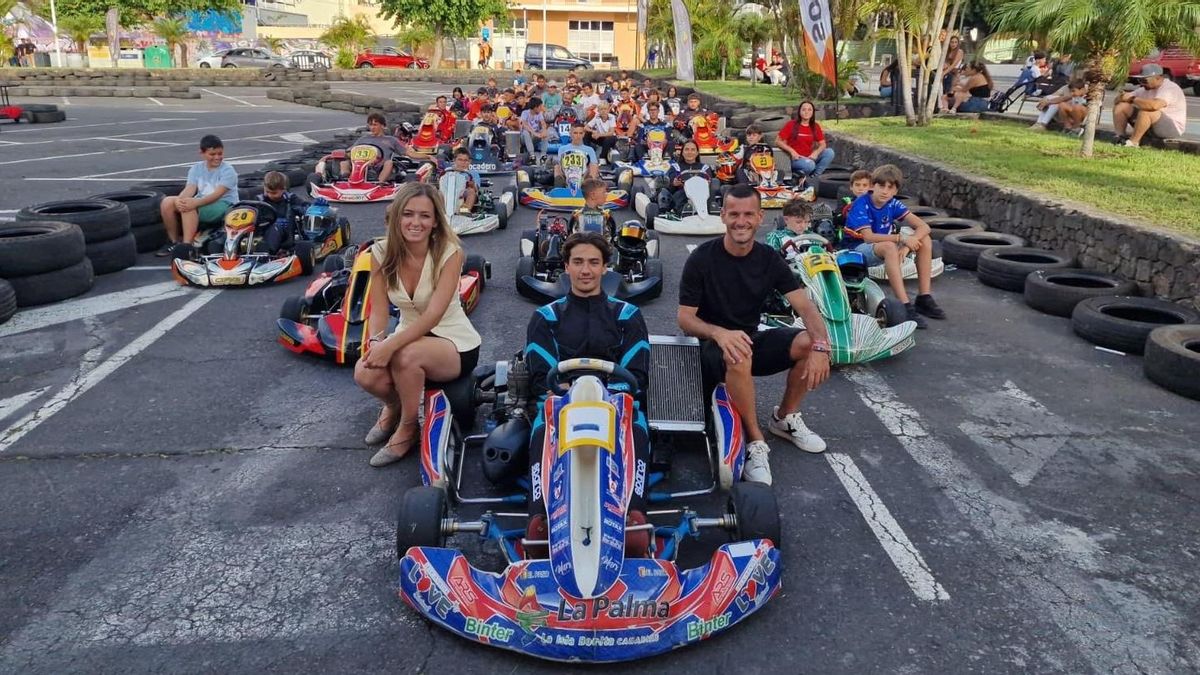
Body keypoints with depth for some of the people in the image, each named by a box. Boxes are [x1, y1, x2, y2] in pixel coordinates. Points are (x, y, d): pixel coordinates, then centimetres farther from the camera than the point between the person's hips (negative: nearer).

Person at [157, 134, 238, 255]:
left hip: (224, 206, -6)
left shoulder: (228, 170, -10)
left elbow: (217, 194, -23)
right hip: (200, 203, 7)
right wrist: (179, 200, -31)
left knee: (189, 207, -33)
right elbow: (189, 189, -7)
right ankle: (174, 242, -1)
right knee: (167, 202, -13)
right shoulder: (196, 168, 8)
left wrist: (195, 203, -38)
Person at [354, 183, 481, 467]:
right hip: (409, 337, 4)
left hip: (456, 344, -4)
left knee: (406, 355, -36)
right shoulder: (382, 252, -7)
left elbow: (433, 314, -27)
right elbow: (379, 310, -9)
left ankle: (408, 428, -7)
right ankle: (393, 405, 11)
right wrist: (375, 342, -30)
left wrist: (390, 345, -38)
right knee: (365, 372, -26)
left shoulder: (449, 252, -19)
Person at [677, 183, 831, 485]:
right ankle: (755, 442, -21)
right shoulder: (701, 259, -13)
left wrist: (820, 346, -30)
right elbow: (685, 318, -13)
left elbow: (805, 307, -9)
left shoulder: (769, 259, -2)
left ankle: (785, 418, 4)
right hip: (711, 346, -5)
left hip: (751, 339, 5)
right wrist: (720, 333, -35)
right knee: (739, 358, -39)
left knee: (809, 343, -20)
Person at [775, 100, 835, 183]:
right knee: (810, 165, -36)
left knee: (829, 152, -17)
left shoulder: (815, 127, 7)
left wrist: (816, 152, -17)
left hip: (809, 158, 5)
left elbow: (822, 144, 5)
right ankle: (796, 175, -5)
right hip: (796, 158, -5)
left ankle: (813, 177, -12)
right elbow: (778, 141, -6)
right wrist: (791, 151, -18)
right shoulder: (791, 124, -4)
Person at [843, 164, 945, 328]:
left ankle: (924, 299, -10)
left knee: (924, 240, -8)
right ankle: (906, 307, -39)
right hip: (858, 250, -6)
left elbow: (924, 226, -8)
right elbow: (868, 237, -29)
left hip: (881, 247, 7)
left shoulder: (893, 204, -4)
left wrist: (907, 245, -26)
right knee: (889, 247, -37)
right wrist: (902, 238, -30)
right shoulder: (861, 205, -18)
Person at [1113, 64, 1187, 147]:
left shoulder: (1169, 89, -20)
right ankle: (1121, 138, -12)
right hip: (1149, 125, 8)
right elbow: (1118, 100, 6)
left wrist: (1132, 99, -28)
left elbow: (1154, 105, -41)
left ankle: (1132, 142, -30)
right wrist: (1123, 97, -19)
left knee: (1146, 111, -37)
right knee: (1120, 107, -2)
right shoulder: (1146, 88, 5)